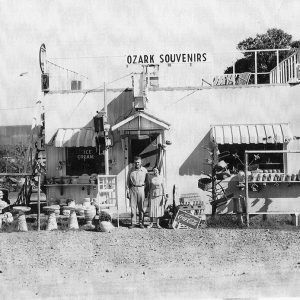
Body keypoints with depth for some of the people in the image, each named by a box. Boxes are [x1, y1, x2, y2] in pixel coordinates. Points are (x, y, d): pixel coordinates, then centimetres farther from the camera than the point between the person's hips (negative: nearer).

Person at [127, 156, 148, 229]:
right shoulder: (131, 171, 7)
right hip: (133, 188, 1)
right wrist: (128, 190, 2)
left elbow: (147, 181, 8)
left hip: (141, 188, 0)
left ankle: (141, 222, 7)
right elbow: (128, 181, 10)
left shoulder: (144, 170, 6)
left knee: (141, 207, 1)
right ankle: (133, 223, 0)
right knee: (133, 206, -3)